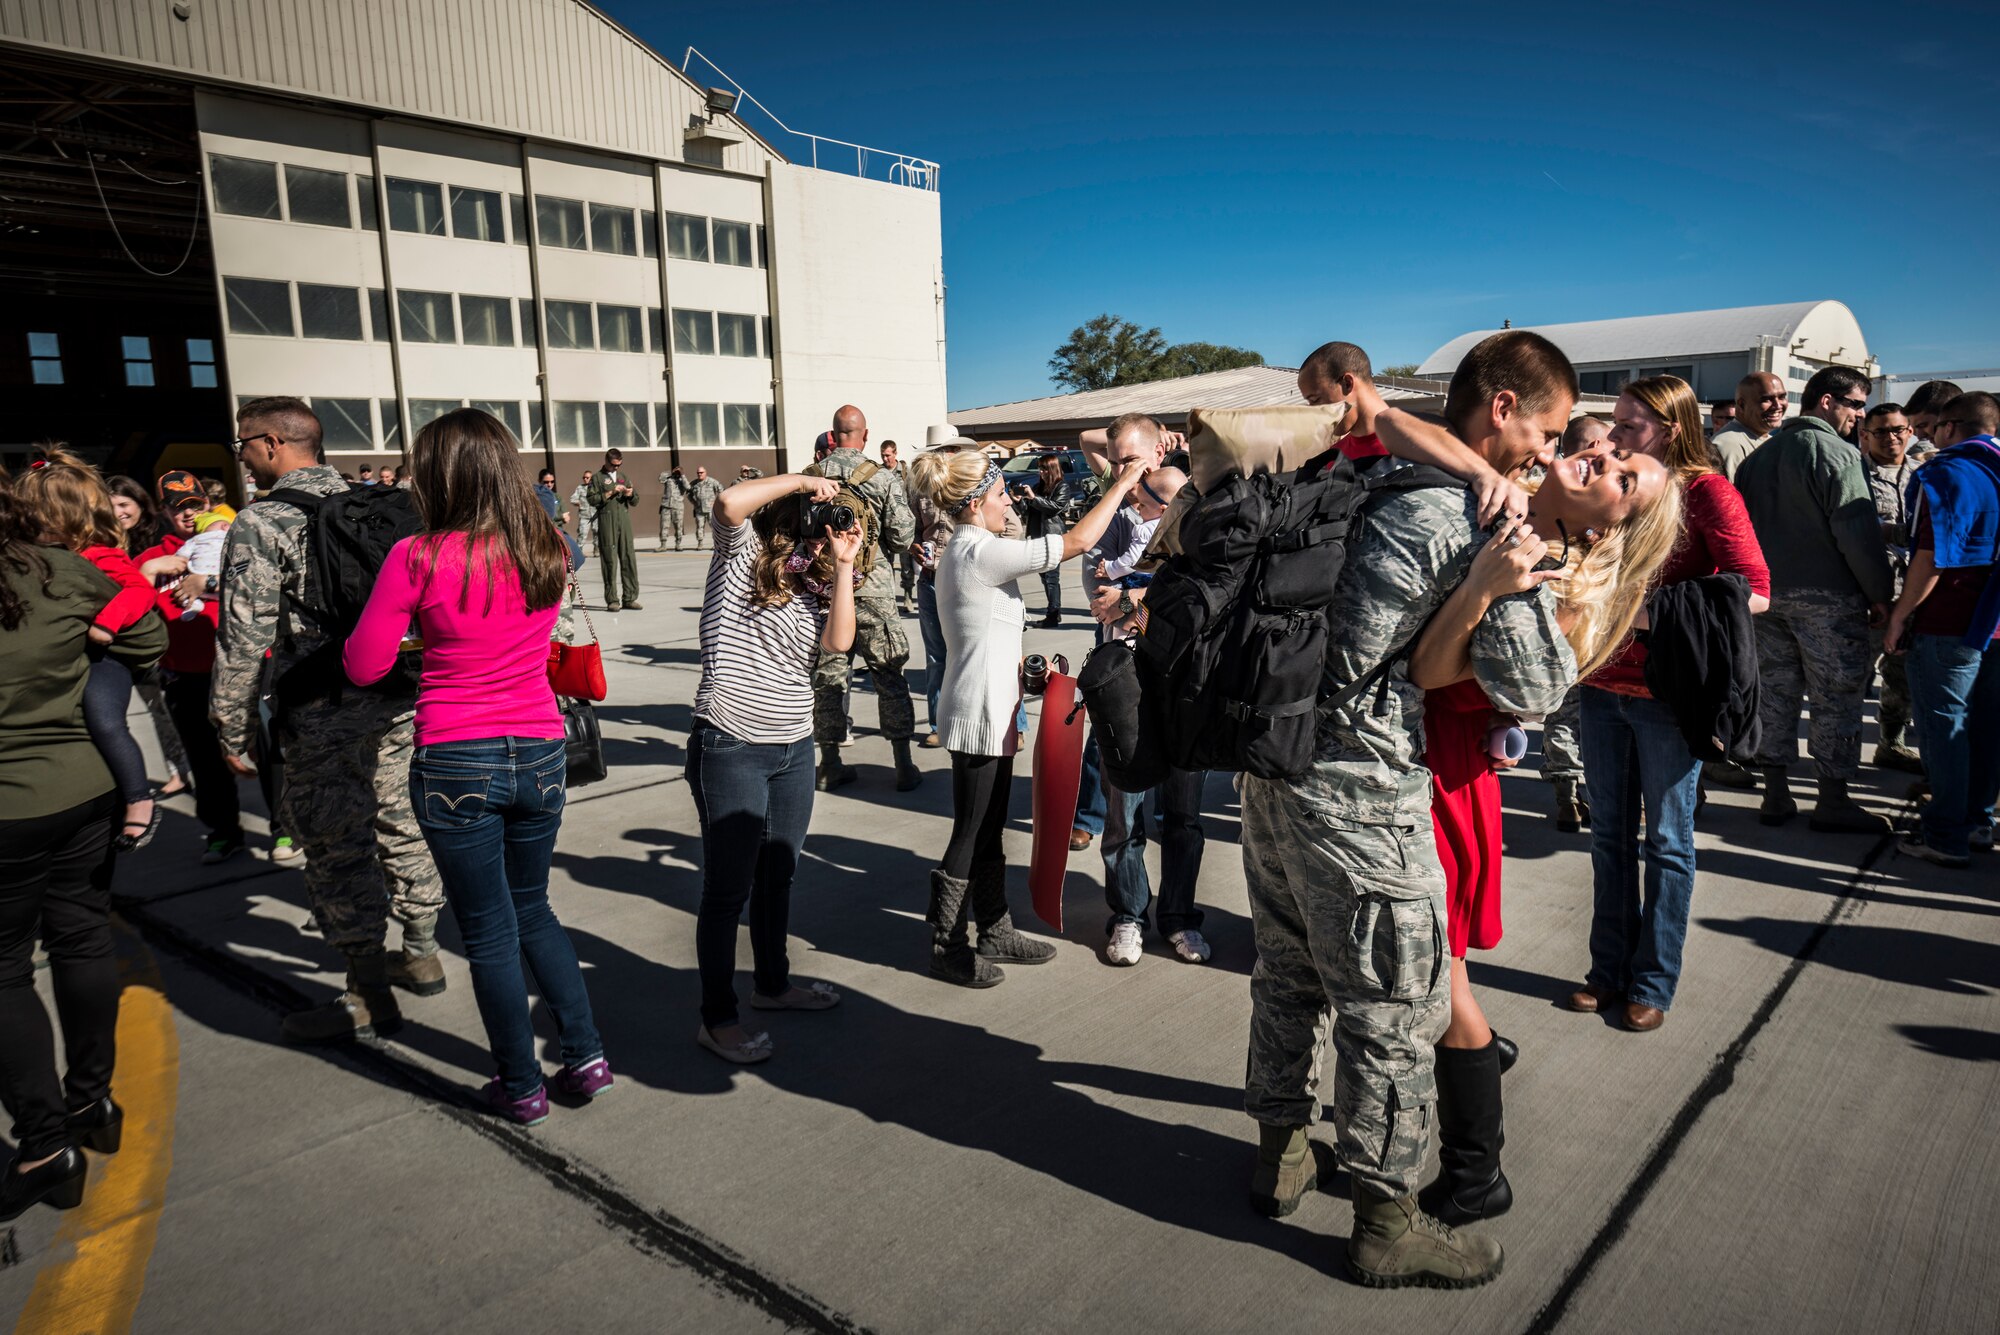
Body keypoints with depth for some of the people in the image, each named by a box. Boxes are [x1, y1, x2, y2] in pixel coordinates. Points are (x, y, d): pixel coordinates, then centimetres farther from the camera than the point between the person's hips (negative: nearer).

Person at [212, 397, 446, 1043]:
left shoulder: (262, 522, -10)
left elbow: (246, 635, -14)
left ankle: (369, 996, 12)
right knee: (400, 824, 18)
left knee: (339, 847, 3)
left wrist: (232, 727, -6)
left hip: (323, 712, -6)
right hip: (397, 698, 7)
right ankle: (420, 955, 32)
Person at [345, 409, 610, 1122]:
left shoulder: (419, 558, -13)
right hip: (539, 755, 4)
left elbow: (364, 666, -6)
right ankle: (587, 1055, 24)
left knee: (489, 932, 11)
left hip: (456, 763, -4)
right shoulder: (548, 551, 0)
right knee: (532, 908, 24)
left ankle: (522, 1087, 24)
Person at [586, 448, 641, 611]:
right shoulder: (598, 478, 5)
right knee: (609, 561, -4)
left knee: (629, 559, 1)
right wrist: (611, 492, -12)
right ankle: (612, 600, 0)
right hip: (606, 523, -4)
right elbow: (592, 500, -6)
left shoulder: (624, 477, 19)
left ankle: (629, 598, 6)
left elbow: (635, 501, 18)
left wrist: (630, 494, -3)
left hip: (625, 522, 4)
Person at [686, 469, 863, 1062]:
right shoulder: (743, 552, -3)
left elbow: (838, 641, -5)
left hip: (794, 750, 7)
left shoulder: (813, 583, 13)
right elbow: (728, 504, -24)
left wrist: (843, 565, -6)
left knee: (778, 875, 21)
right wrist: (800, 479, -14)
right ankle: (717, 1018, 15)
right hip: (731, 750, -7)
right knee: (728, 889, 2)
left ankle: (773, 983, 39)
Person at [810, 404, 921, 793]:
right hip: (871, 589, -2)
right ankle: (904, 766, 9)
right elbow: (902, 538, -7)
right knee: (889, 674, 6)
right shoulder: (883, 480, -7)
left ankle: (830, 765, 17)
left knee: (827, 674, 11)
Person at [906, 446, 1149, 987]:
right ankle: (945, 947, 14)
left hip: (989, 713, 10)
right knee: (971, 836, 1)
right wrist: (1121, 485, -12)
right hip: (979, 717, -10)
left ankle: (995, 932, 29)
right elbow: (1076, 542, -21)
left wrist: (1027, 665, 12)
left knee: (988, 833, 17)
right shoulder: (980, 553, -20)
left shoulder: (961, 552, 12)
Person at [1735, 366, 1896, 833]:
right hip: (1826, 597, -7)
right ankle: (1833, 802, 8)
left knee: (1774, 691, 10)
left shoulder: (1761, 454, 11)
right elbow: (1858, 534, -15)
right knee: (1836, 699, 2)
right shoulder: (1837, 454, -11)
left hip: (1765, 593, 7)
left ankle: (1775, 795, 16)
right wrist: (1880, 594, -7)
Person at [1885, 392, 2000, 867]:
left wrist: (1900, 615, -13)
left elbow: (1932, 555, -19)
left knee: (1943, 728, -2)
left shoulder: (1949, 473, -13)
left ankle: (1945, 836, 3)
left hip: (1949, 627, -8)